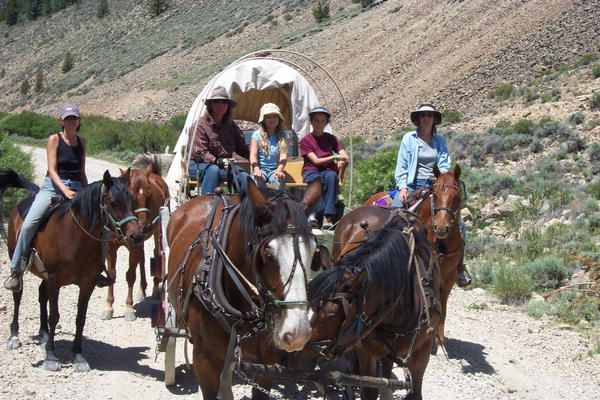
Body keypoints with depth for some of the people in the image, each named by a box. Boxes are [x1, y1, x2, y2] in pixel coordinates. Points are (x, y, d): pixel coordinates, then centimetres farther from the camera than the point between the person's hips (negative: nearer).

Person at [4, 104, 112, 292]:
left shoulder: (81, 142, 13)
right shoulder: (54, 139, 0)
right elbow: (52, 170, -8)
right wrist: (65, 190, -22)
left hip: (76, 189, 4)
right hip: (52, 187, -4)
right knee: (29, 224, -23)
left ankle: (96, 270, 7)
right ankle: (16, 271, -10)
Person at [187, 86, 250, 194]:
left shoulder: (230, 125, 12)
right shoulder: (200, 124, -7)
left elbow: (241, 147, 16)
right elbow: (199, 152, -14)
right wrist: (216, 161, -30)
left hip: (225, 165, 5)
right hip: (199, 165, -5)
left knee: (244, 177, -21)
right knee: (213, 169, -39)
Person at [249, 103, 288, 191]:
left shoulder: (282, 136, 13)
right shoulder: (257, 134, 9)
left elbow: (284, 155, -1)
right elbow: (253, 155, -2)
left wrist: (279, 170, -22)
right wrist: (256, 169, -23)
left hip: (275, 169, 1)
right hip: (261, 169, -1)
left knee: (278, 179, -34)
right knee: (258, 179, -36)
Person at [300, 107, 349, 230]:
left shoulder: (331, 139, 14)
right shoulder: (306, 140, 4)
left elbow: (345, 156, 5)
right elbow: (316, 161, -6)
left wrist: (341, 162, -19)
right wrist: (334, 157, -18)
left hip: (327, 170, 2)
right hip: (311, 171, -2)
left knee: (331, 176, -37)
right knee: (316, 179, -39)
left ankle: (328, 216, -43)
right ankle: (315, 212, -42)